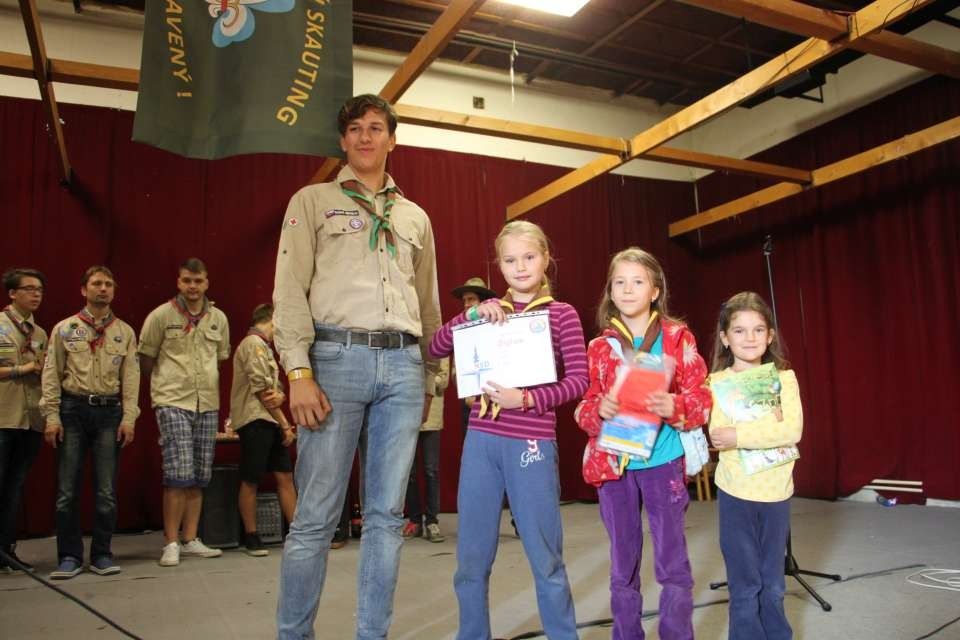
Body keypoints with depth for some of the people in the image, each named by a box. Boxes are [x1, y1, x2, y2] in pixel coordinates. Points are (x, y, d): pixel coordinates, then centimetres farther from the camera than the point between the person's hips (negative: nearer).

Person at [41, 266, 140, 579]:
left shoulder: (125, 332, 8)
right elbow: (51, 375, 2)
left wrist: (128, 418, -3)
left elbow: (131, 378, 4)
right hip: (72, 409, -1)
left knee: (106, 490, 3)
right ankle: (69, 556, 12)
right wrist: (52, 416, -6)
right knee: (67, 489, 1)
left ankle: (102, 555, 14)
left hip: (109, 412, 1)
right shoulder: (64, 328, 5)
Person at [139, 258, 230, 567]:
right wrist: (165, 385, 9)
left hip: (208, 405, 5)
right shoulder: (161, 316, -2)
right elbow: (146, 359, 5)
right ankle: (171, 543, 1)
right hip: (173, 403, -4)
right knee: (179, 475, -10)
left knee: (199, 478, 8)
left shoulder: (219, 318, 10)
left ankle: (190, 540, 18)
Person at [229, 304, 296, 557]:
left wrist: (279, 396, -8)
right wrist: (285, 424, -8)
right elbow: (261, 389, -14)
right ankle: (251, 537, 9)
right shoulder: (253, 343, -8)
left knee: (285, 476, 6)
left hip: (270, 422, 9)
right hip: (255, 420, -9)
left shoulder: (264, 346, 21)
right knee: (250, 480, 0)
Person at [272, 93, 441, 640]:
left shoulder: (415, 217, 20)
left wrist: (429, 378, 18)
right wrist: (299, 373, -11)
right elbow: (290, 290, 0)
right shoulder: (312, 201, 10)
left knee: (387, 514, 6)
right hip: (337, 355, -3)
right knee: (317, 516, -2)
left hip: (403, 363, 4)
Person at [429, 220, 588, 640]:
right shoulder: (490, 310, 11)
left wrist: (526, 399, -18)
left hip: (531, 443, -3)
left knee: (545, 557, 6)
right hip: (481, 439, 3)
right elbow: (436, 350, 7)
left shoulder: (562, 314, 2)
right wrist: (472, 314, -6)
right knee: (472, 557, 10)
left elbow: (579, 379, -5)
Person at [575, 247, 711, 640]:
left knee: (672, 563, 5)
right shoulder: (599, 348, 6)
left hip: (662, 462, -2)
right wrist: (599, 409, -16)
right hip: (612, 463, 2)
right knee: (623, 565, 12)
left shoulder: (678, 338, 1)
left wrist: (676, 407, -23)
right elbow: (583, 408, 6)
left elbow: (702, 397, -2)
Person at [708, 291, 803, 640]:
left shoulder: (784, 377, 1)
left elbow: (794, 430, -12)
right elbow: (719, 435, -16)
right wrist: (769, 424, -20)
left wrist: (741, 435, -19)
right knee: (745, 588, 6)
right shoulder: (717, 382, -4)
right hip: (736, 492, -2)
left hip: (776, 491, 2)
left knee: (773, 587, 15)